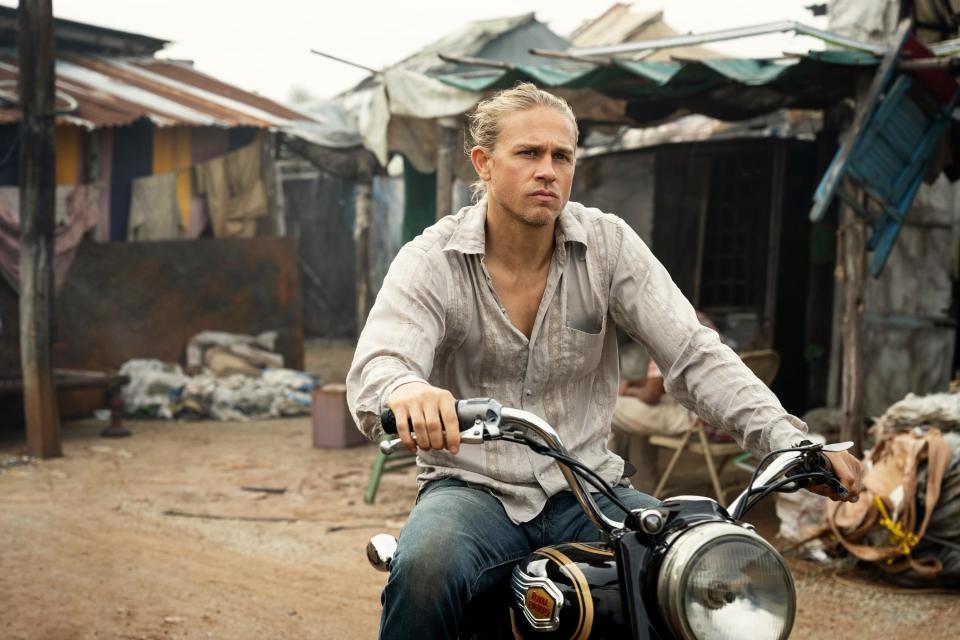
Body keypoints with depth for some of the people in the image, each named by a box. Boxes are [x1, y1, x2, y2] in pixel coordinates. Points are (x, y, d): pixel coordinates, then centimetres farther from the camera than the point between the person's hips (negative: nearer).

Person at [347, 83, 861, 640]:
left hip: (586, 489, 2)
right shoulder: (431, 260, -6)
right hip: (474, 488, -2)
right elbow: (375, 366, -22)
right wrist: (405, 392, -50)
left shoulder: (608, 244, 0)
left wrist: (792, 443, -21)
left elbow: (695, 356, -6)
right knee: (424, 569, -35)